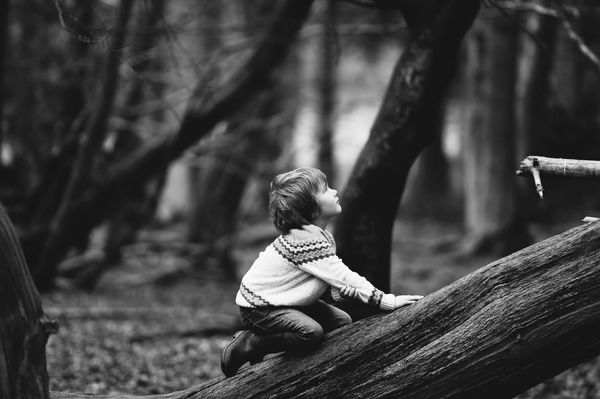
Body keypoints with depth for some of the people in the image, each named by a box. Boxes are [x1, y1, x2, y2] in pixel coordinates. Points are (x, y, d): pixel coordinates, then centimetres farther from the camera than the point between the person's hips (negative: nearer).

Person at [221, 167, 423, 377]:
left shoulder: (318, 234, 3)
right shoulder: (306, 241, -28)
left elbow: (336, 279, 1)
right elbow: (342, 276, -29)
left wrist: (346, 290, -24)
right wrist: (387, 301, -27)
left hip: (283, 300, 10)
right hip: (258, 308, -10)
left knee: (342, 321, 6)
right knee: (311, 332, -31)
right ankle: (246, 345, -11)